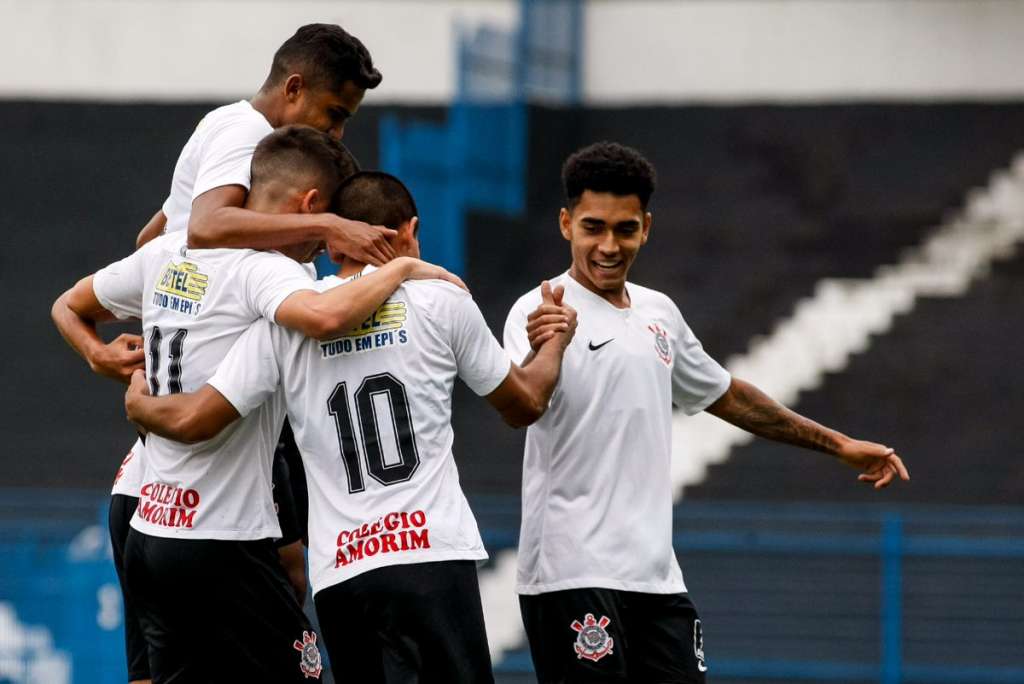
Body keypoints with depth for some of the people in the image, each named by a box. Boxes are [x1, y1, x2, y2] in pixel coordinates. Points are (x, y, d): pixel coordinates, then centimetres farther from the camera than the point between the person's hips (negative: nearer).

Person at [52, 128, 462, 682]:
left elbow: (69, 309, 26)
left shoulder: (168, 253, 11)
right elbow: (325, 318, -36)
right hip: (224, 547, -8)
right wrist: (403, 268, -21)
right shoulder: (265, 268, -14)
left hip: (150, 529, 8)